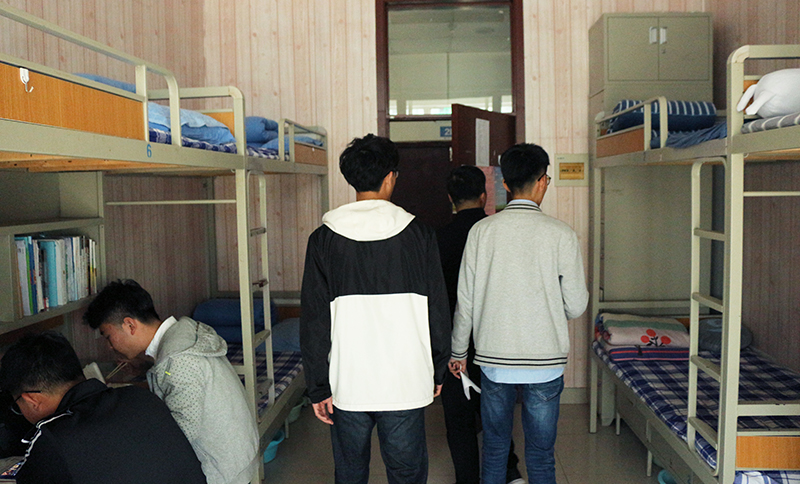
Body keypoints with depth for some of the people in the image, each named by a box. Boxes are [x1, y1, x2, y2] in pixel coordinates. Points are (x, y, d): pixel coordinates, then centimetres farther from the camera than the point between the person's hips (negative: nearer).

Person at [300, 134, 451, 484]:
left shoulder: (324, 239, -4)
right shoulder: (418, 235, -5)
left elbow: (314, 321, -4)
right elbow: (437, 310, -1)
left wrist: (318, 387, 3)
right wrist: (437, 370, 11)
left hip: (346, 385, 1)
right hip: (405, 382, -1)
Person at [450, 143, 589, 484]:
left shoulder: (482, 231, -4)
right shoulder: (561, 235, -8)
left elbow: (466, 301, -1)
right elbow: (576, 306, -4)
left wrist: (458, 351, 12)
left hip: (493, 359, 2)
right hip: (545, 362, -1)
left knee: (494, 446, 16)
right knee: (541, 454, 11)